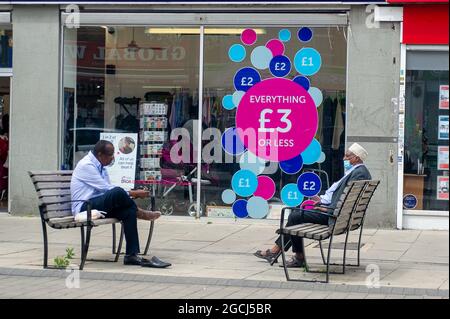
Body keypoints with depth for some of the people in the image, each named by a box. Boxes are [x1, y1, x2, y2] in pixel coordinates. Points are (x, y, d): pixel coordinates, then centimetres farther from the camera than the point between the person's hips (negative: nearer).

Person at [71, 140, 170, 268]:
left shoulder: (101, 167, 15)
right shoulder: (86, 165, -14)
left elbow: (107, 189, 16)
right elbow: (106, 188, -18)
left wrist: (132, 193, 0)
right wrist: (132, 193, -15)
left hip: (100, 206, 9)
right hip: (84, 207, -9)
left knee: (128, 212, -17)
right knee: (117, 193, -32)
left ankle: (132, 255, -22)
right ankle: (140, 213, -5)